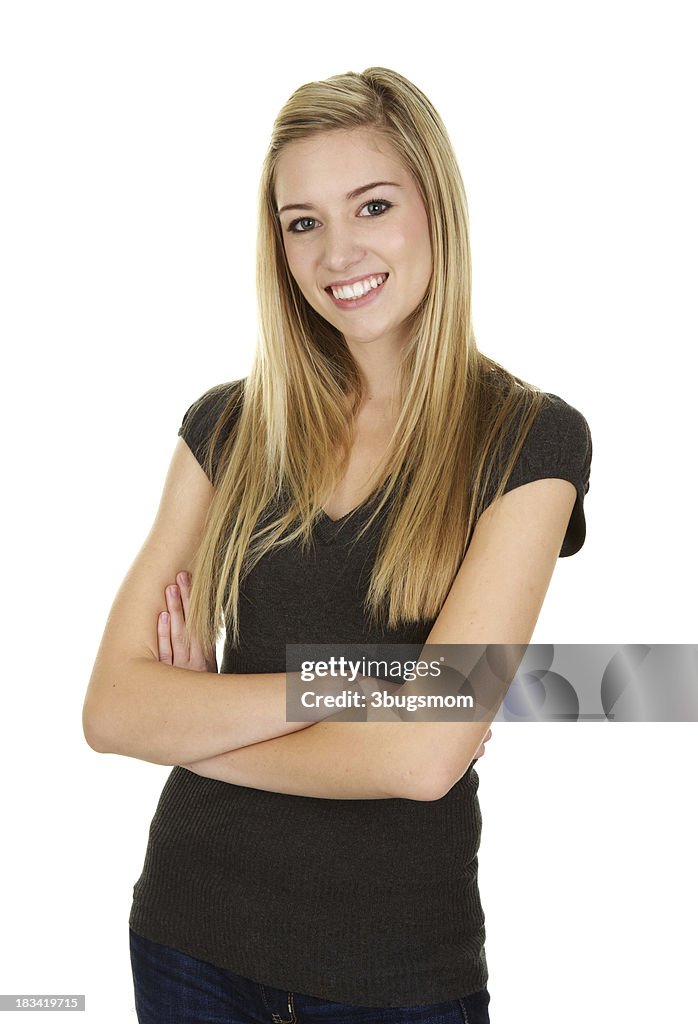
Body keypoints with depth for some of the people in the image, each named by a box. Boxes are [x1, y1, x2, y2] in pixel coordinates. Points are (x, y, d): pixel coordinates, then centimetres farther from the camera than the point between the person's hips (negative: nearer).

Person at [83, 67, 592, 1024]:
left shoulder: (530, 438, -11)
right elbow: (112, 709, -8)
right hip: (190, 942, 3)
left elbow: (425, 756, -20)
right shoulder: (228, 424, -1)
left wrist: (198, 726, -9)